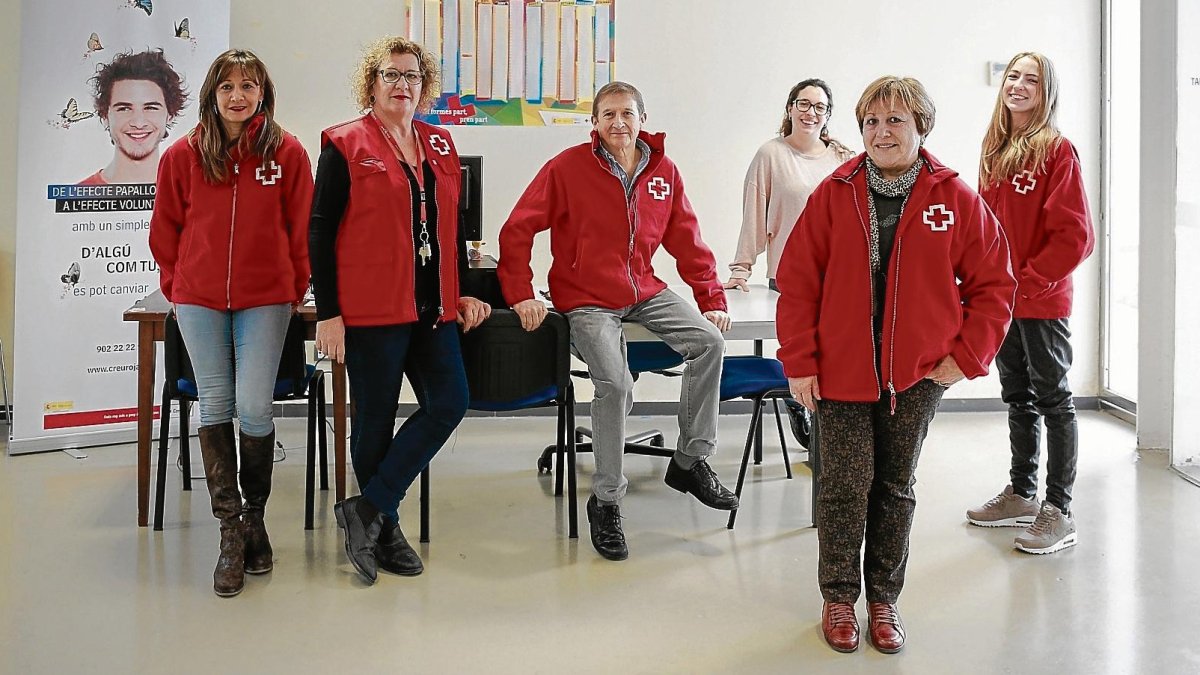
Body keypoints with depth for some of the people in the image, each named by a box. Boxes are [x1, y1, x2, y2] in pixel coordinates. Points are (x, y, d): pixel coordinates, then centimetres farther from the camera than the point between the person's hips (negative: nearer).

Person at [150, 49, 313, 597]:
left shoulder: (287, 152, -1)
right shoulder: (183, 155, 3)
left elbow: (302, 229, 4)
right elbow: (166, 229, 11)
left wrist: (294, 290, 7)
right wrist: (176, 286, 12)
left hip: (265, 299, -2)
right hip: (199, 300, 2)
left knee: (254, 410, -6)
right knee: (214, 408, 3)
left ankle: (254, 516, 17)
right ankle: (231, 530, 11)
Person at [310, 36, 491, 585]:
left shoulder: (440, 145, 14)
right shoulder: (345, 146, -3)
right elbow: (320, 232, -5)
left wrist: (464, 292, 14)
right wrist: (328, 313, -10)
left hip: (432, 308, 6)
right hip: (372, 310, -6)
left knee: (448, 404, -3)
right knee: (376, 419, 3)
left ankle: (367, 510, 6)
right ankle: (384, 529, 19)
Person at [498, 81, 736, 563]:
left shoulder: (664, 171, 4)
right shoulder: (567, 167, -9)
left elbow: (687, 241, 10)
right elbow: (517, 230, -9)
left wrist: (712, 299, 3)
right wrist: (521, 294, -17)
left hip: (643, 291, 5)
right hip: (586, 300, -5)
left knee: (709, 341, -15)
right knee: (616, 385, -25)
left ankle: (691, 460, -1)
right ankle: (606, 500, -7)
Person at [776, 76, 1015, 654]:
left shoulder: (956, 199, -2)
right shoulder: (834, 195, -2)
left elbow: (993, 284, 3)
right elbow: (798, 282, -2)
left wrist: (966, 357, -4)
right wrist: (799, 363, -5)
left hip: (918, 375, 1)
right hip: (840, 372, -1)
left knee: (896, 487, 12)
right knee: (845, 486, 1)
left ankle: (884, 598, 27)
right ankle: (839, 598, 20)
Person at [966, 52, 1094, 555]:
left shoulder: (1057, 150, -11)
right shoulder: (994, 150, 10)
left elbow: (1074, 235, -16)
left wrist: (1026, 280, -17)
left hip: (1042, 300, -7)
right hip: (1001, 299, 7)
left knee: (1053, 400, 0)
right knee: (1018, 398, 16)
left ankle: (1059, 512, 8)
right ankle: (1021, 494, 29)